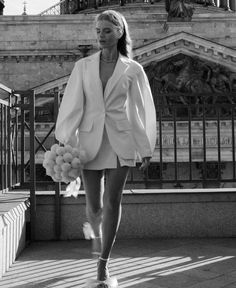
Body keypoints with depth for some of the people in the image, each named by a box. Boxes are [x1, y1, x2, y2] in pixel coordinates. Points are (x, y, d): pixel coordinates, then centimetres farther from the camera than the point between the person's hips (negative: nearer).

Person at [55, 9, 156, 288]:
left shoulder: (132, 69, 1)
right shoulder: (83, 66, 3)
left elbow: (141, 110, 4)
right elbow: (72, 106, 0)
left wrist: (146, 148, 4)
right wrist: (65, 144, -7)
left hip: (120, 141, -1)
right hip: (90, 140, 1)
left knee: (112, 203, -3)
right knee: (94, 205, 8)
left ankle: (103, 265, 10)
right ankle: (96, 232, 45)